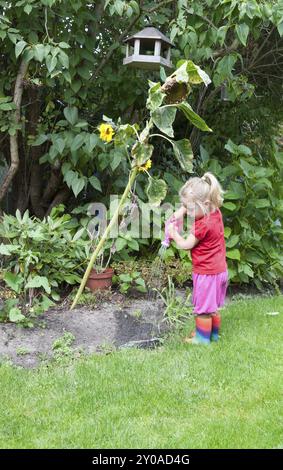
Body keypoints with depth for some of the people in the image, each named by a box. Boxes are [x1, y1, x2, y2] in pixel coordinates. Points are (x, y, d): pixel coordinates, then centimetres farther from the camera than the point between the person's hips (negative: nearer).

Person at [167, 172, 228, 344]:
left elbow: (185, 245, -14)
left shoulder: (203, 225, -27)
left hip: (206, 273, -9)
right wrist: (179, 212, 0)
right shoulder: (215, 212, -1)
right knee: (213, 307, 21)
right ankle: (214, 334, 34)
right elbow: (187, 206, 16)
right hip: (220, 270, 9)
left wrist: (174, 233, 2)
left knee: (203, 308, 7)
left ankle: (202, 338, 19)